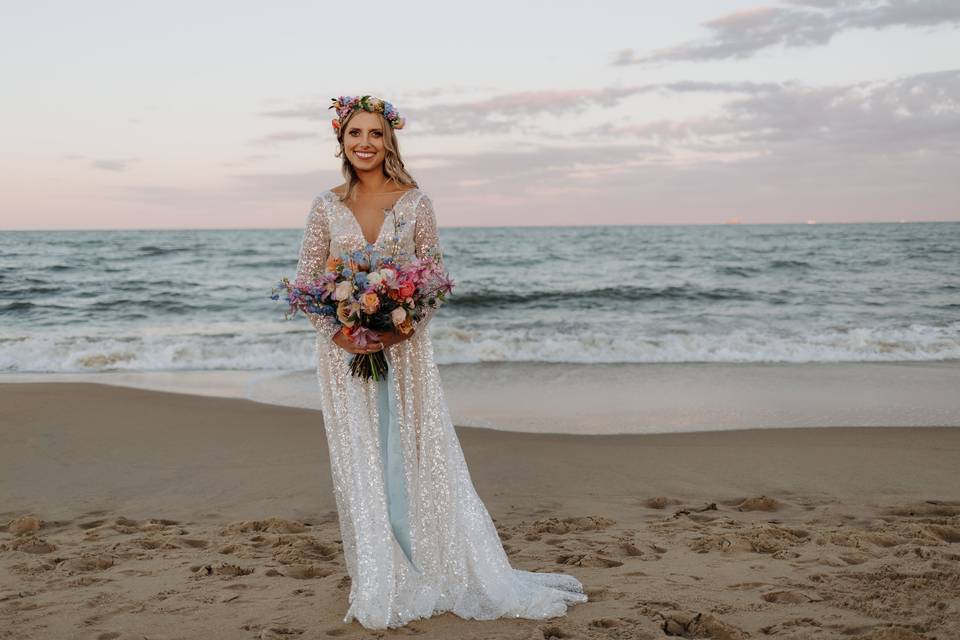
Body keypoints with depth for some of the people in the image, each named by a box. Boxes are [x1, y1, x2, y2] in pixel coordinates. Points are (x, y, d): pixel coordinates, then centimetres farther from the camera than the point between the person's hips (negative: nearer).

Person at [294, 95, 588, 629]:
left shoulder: (416, 202, -1)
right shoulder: (327, 207, 3)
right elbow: (307, 281, 4)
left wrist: (404, 327, -15)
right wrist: (336, 332, -12)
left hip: (405, 350, -1)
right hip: (345, 352, 2)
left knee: (421, 461, 3)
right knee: (360, 469, 7)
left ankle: (463, 579, 15)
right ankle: (381, 588, 19)